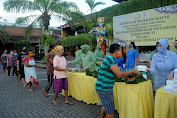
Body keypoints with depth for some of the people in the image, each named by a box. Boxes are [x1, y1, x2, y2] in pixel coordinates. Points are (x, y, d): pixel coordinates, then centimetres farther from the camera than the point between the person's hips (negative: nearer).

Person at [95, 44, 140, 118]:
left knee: (106, 106, 27)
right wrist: (132, 72, -9)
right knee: (110, 110, 3)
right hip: (104, 88, -10)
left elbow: (116, 72, 20)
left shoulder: (109, 58, 14)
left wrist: (128, 73, 17)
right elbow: (119, 74, -22)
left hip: (102, 87, 10)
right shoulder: (111, 59, -19)